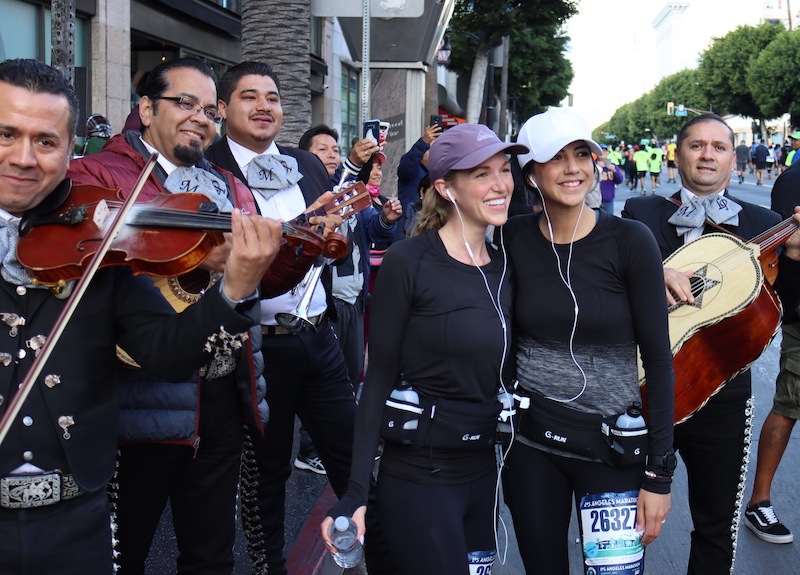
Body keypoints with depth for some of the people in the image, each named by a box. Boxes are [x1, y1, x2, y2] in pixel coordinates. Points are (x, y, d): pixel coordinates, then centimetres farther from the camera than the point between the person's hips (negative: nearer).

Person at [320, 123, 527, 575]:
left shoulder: (505, 267, 5)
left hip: (485, 470, 6)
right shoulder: (409, 262, -13)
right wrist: (355, 494, -14)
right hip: (420, 475, -6)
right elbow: (379, 378, -12)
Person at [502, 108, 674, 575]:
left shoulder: (630, 240, -11)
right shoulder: (514, 239, -3)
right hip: (530, 444, 3)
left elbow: (659, 358, -9)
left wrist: (660, 473, -9)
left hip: (612, 448, -2)